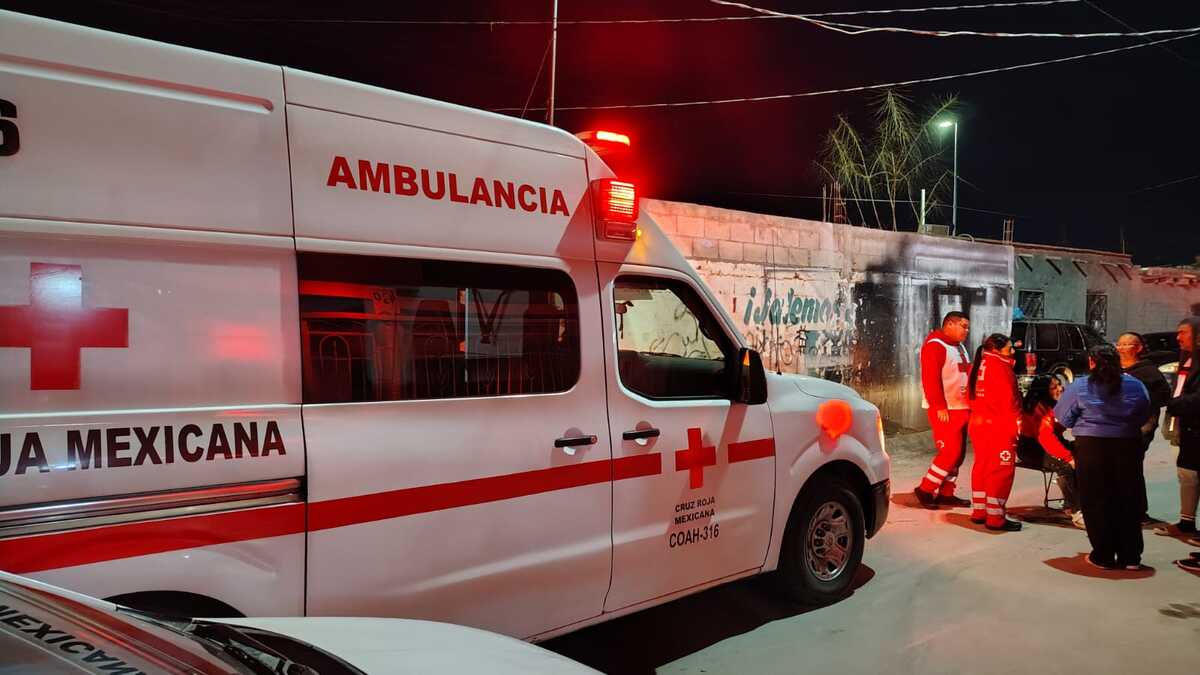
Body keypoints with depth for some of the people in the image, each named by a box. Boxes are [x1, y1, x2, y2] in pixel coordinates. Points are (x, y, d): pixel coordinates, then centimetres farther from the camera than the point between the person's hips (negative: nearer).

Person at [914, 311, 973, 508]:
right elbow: (930, 379, -19)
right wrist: (939, 407, -23)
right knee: (950, 451, -11)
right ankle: (925, 489, -1)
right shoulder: (935, 346, -11)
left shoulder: (959, 347, 19)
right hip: (944, 410, -10)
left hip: (961, 408, 10)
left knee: (958, 452, 10)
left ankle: (945, 493, 17)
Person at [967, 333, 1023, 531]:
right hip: (999, 427, -9)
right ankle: (995, 518, -3)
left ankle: (979, 511, 22)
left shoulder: (978, 366, 12)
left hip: (977, 424, 9)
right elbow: (1009, 400, -18)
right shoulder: (1000, 367, -15)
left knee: (982, 466, 16)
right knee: (1001, 470, -4)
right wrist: (1016, 423, -11)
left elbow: (970, 395, 16)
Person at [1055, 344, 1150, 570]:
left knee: (1096, 502, 7)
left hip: (1091, 446, -3)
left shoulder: (1080, 387, -7)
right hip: (1128, 447, 3)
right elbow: (1144, 417, 10)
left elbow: (1064, 418, -1)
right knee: (1128, 500, 13)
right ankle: (1131, 556, 20)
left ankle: (1104, 556, 12)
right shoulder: (1135, 385, 1)